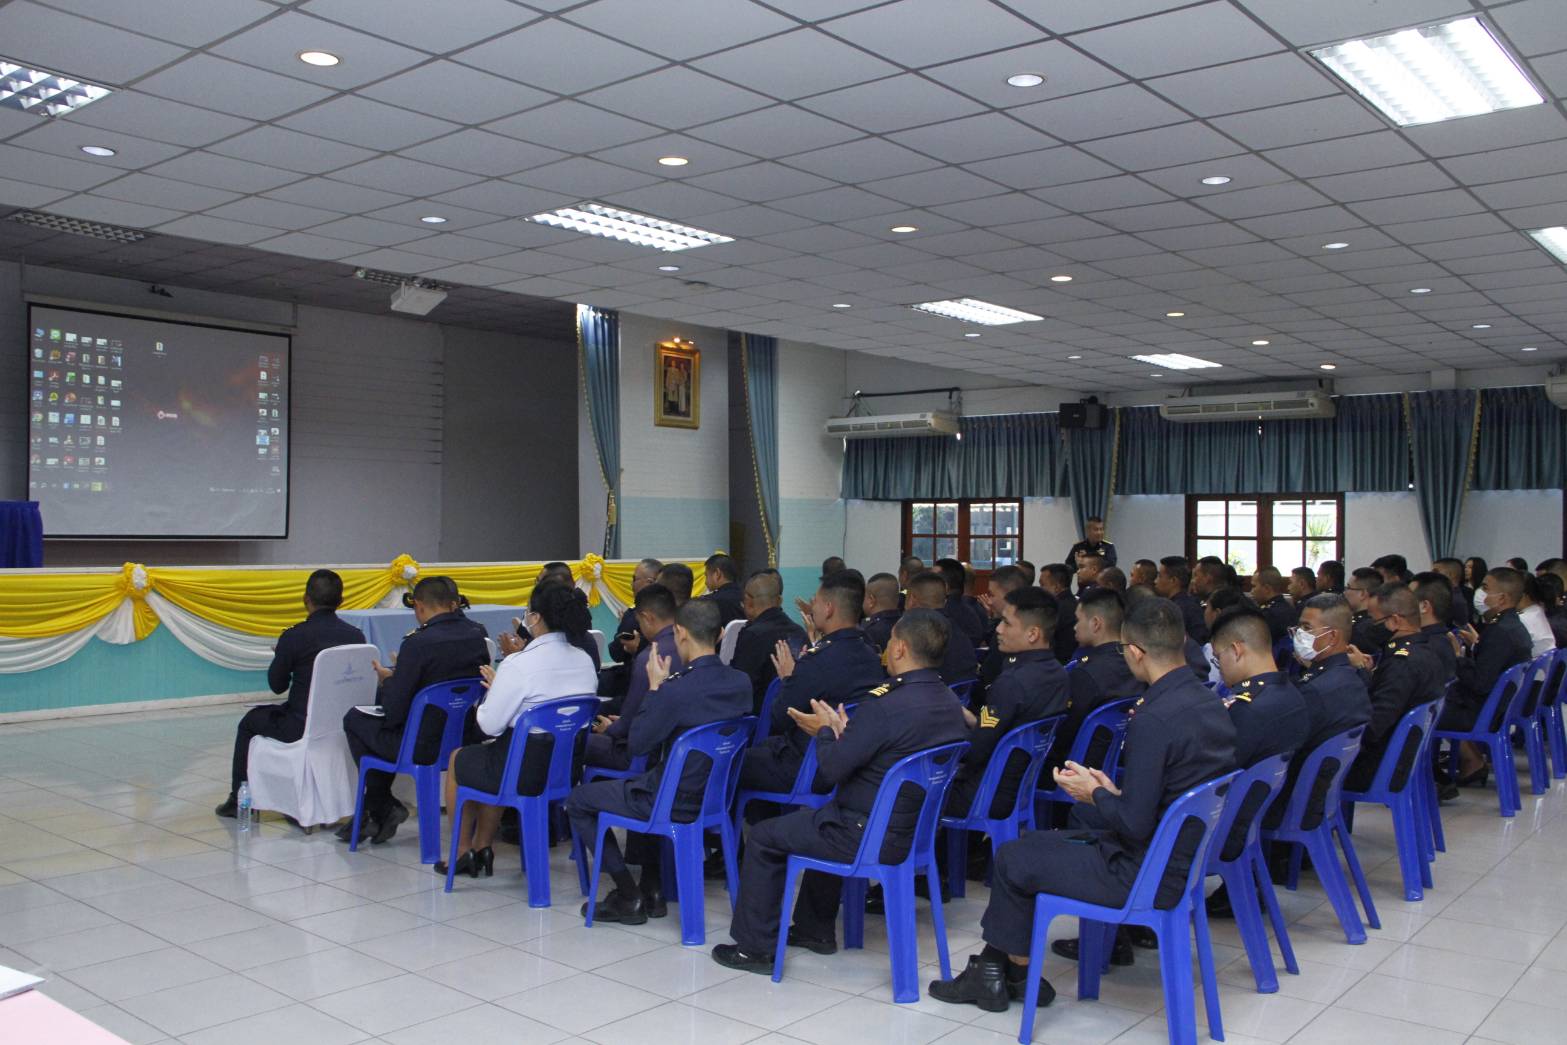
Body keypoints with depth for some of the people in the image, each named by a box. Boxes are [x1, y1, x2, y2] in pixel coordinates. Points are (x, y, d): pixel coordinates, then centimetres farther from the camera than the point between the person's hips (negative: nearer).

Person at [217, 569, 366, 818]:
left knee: (249, 721, 24)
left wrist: (280, 656, 16)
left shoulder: (295, 637, -16)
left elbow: (277, 685, -4)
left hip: (303, 726, -5)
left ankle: (238, 800, 33)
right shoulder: (356, 636, -3)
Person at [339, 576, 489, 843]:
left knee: (354, 718, 19)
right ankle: (375, 811, 34)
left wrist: (387, 678, 3)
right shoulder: (479, 634, -2)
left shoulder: (418, 643, -22)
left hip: (424, 746, -7)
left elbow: (393, 713, -18)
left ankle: (383, 807, 24)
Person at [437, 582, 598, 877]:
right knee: (492, 752, 35)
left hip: (526, 771, -7)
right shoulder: (586, 661, -1)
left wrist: (492, 689, 5)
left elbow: (490, 725, -15)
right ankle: (483, 849, 40)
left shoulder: (519, 665, -22)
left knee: (458, 759, 25)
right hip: (568, 767, 7)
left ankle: (463, 852, 38)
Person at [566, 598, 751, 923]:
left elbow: (636, 745, -15)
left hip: (677, 803, -8)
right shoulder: (742, 682, -6)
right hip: (718, 796, 8)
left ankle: (628, 896, 14)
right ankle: (652, 889, 35)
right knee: (646, 781, 37)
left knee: (578, 799, 13)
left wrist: (655, 687, -9)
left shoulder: (677, 689, -28)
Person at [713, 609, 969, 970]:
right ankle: (815, 929, 42)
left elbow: (832, 769, -19)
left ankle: (756, 947, 18)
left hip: (870, 836, -8)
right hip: (919, 830, 9)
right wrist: (843, 732, 9)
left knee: (762, 837, 9)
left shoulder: (884, 704, -26)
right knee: (824, 821, 35)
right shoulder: (950, 705, 1)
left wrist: (825, 731, -1)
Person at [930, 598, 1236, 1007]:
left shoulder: (1153, 720, -26)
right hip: (1190, 853, 9)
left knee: (1013, 858, 3)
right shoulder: (1211, 704, 2)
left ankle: (1014, 971, 20)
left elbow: (1135, 825, -24)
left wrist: (1095, 794, -7)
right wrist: (1115, 793, 9)